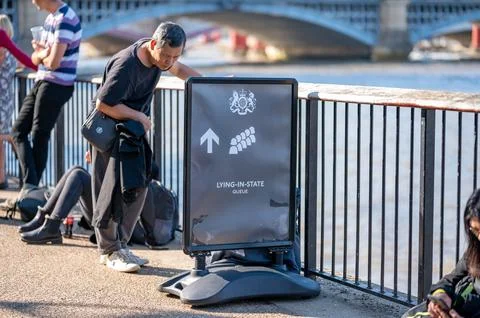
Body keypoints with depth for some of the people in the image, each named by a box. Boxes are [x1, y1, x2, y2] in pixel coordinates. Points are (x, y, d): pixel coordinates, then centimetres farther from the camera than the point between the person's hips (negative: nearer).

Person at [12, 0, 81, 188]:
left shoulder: (65, 20, -18)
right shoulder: (51, 18, 12)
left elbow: (53, 62, -24)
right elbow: (35, 59, 13)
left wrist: (40, 54, -2)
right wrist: (41, 53, -11)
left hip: (56, 86, -10)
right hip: (42, 82, 10)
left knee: (40, 137, -2)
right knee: (19, 131, 9)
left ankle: (31, 187, 7)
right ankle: (30, 184, 9)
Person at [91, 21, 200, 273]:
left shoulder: (160, 55, -4)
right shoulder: (126, 65, -29)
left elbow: (179, 70, 19)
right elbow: (104, 104, -25)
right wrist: (139, 116, -18)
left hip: (134, 129, 8)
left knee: (136, 188, 5)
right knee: (114, 190, -8)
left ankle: (118, 244, 15)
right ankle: (109, 251, 0)